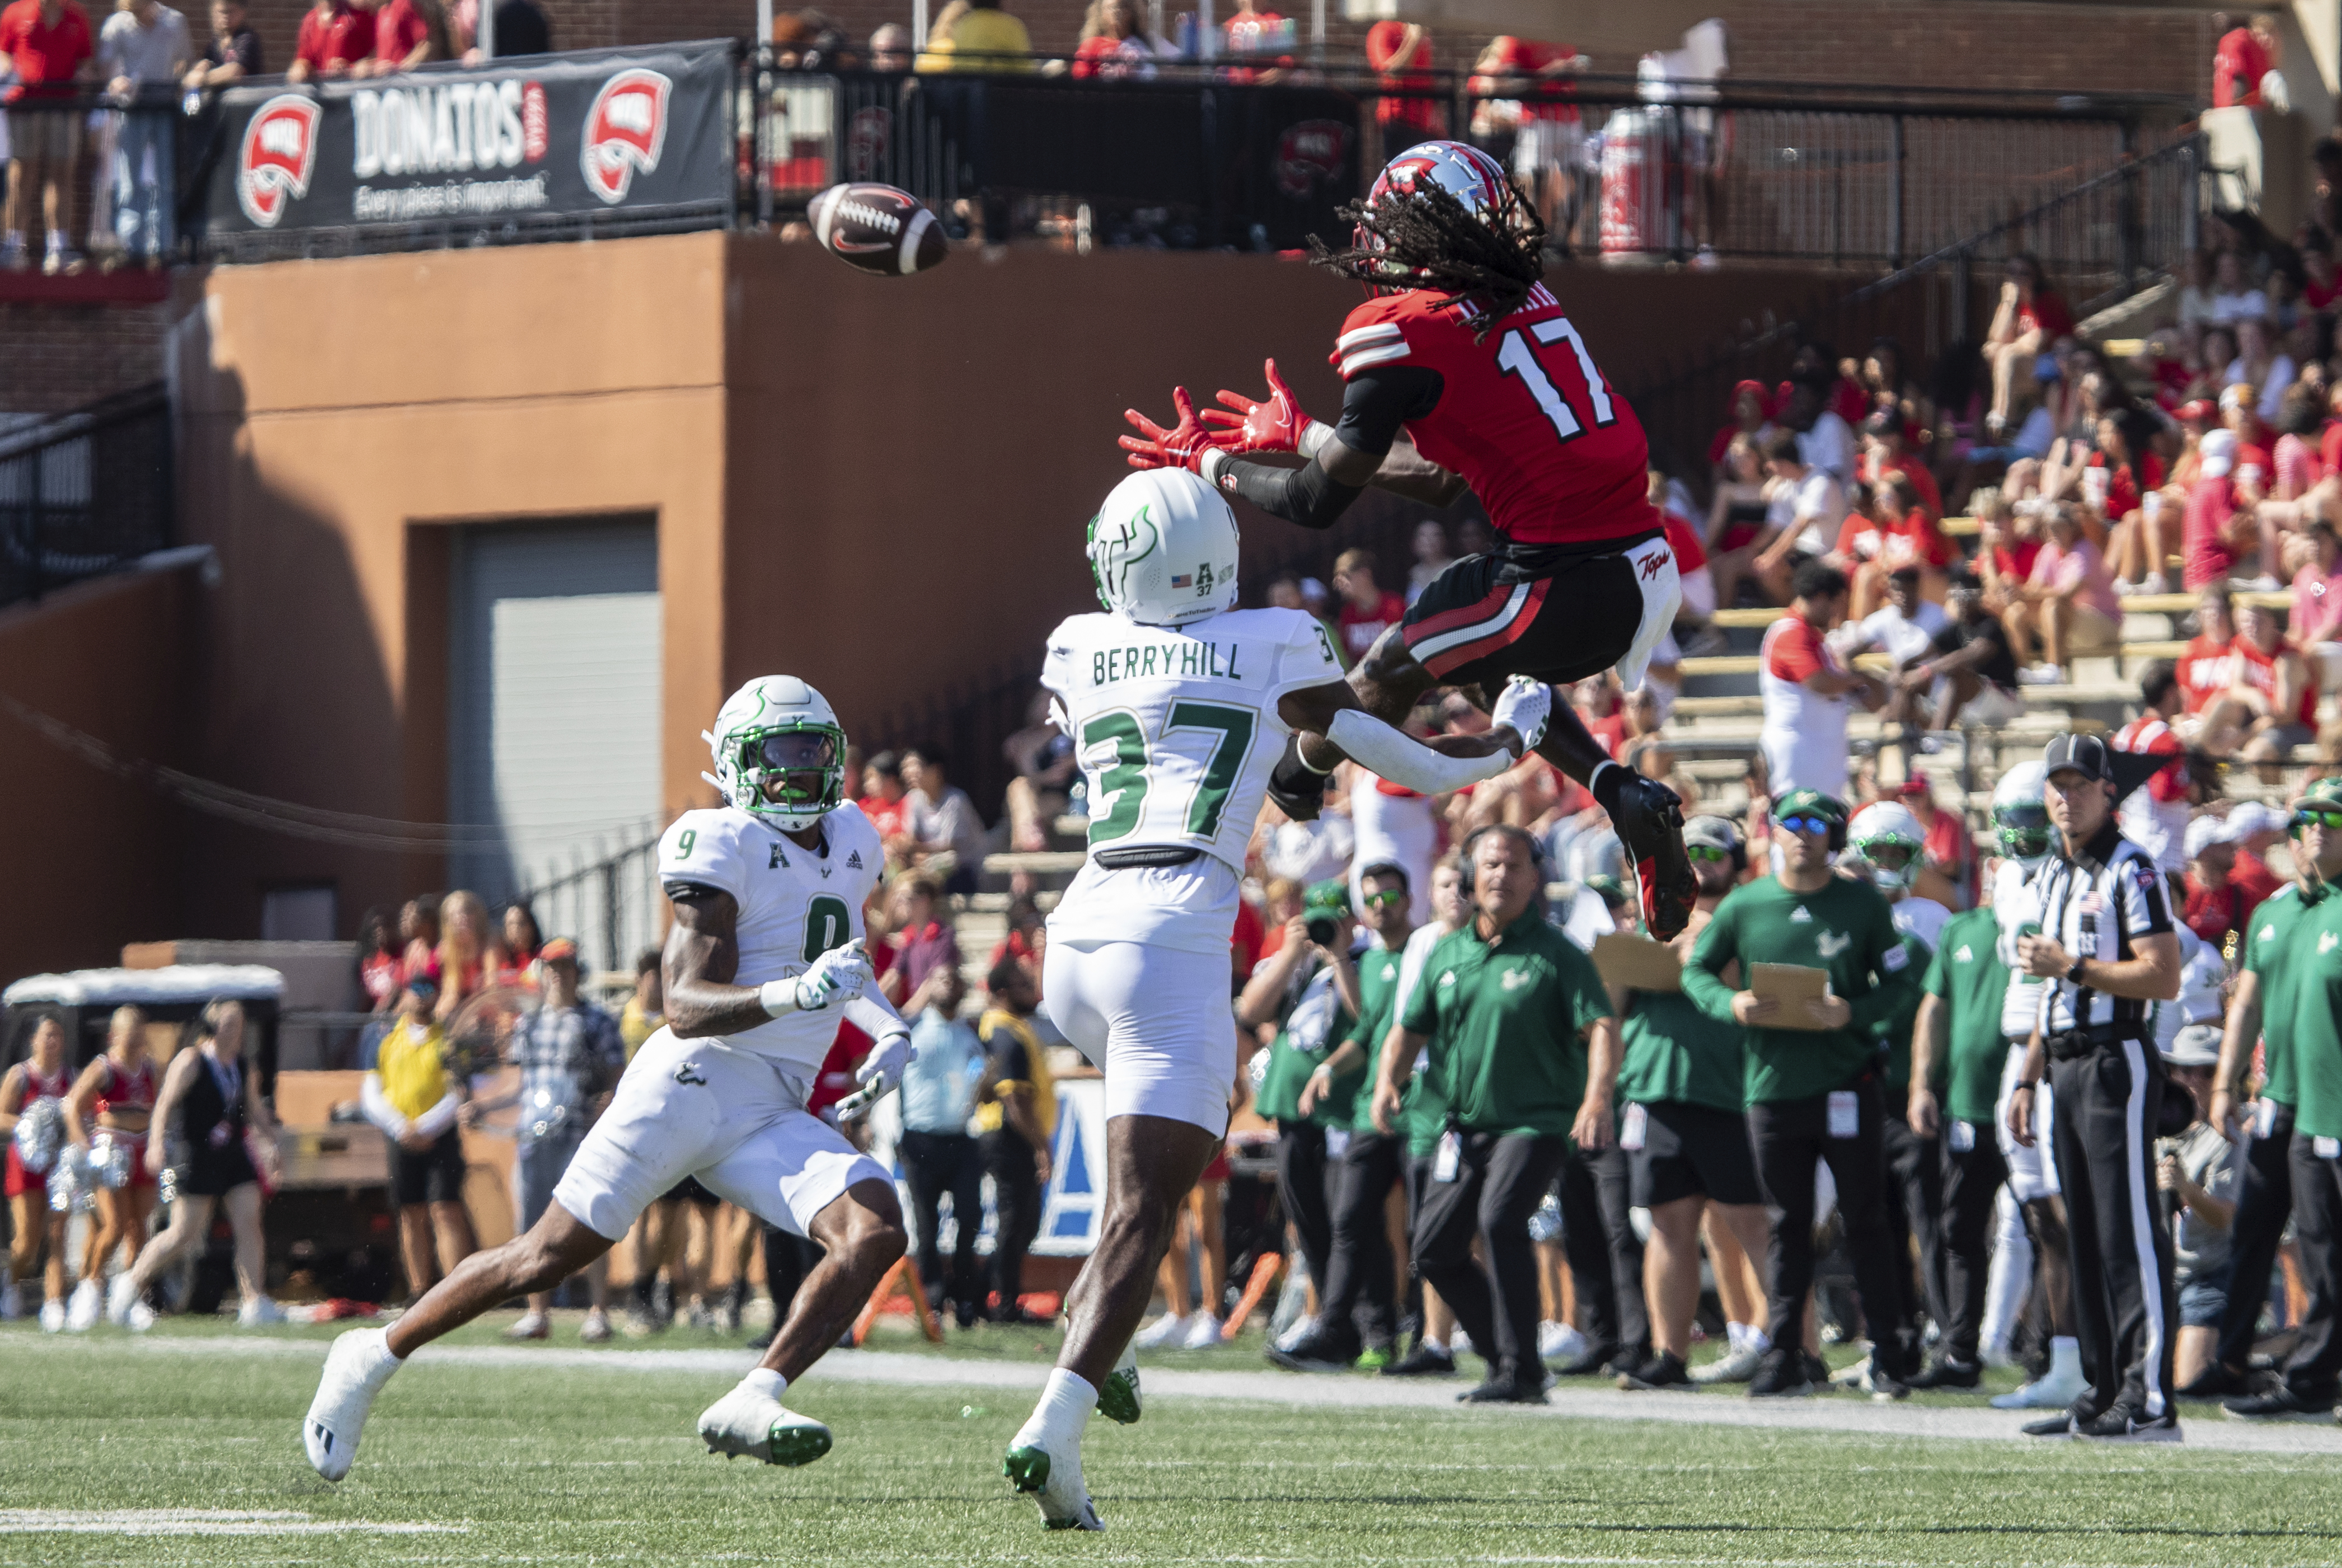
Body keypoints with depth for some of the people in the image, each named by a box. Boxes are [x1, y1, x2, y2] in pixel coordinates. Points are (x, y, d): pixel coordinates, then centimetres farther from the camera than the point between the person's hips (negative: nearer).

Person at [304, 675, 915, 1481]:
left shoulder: (853, 846, 15)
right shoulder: (724, 848, -10)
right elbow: (687, 1006, -19)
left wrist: (888, 1033, 19)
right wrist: (793, 996, -33)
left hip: (773, 1119, 6)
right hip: (690, 1083, -6)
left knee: (876, 1231, -20)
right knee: (546, 1256, -1)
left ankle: (749, 1406, -23)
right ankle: (372, 1358, 17)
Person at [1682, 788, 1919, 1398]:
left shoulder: (1861, 903, 2)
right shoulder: (1743, 906, 5)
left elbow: (1899, 980, 5)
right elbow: (1696, 970, 13)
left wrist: (1853, 1012, -14)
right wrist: (1731, 1004, -8)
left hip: (1847, 1084, -2)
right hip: (1773, 1088, 2)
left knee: (1864, 1221, 1)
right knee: (1787, 1226, 7)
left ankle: (1885, 1353, 6)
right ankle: (1784, 1355, 10)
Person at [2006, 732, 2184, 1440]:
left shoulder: (2130, 870, -9)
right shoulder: (2050, 877, 18)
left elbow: (2164, 977, -16)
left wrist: (2073, 967, -16)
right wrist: (2027, 1078, 20)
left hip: (2117, 1064, -9)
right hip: (2067, 1067, 9)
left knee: (2129, 1235, -11)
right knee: (2085, 1236, 10)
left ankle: (2150, 1401, -13)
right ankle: (2103, 1393, 14)